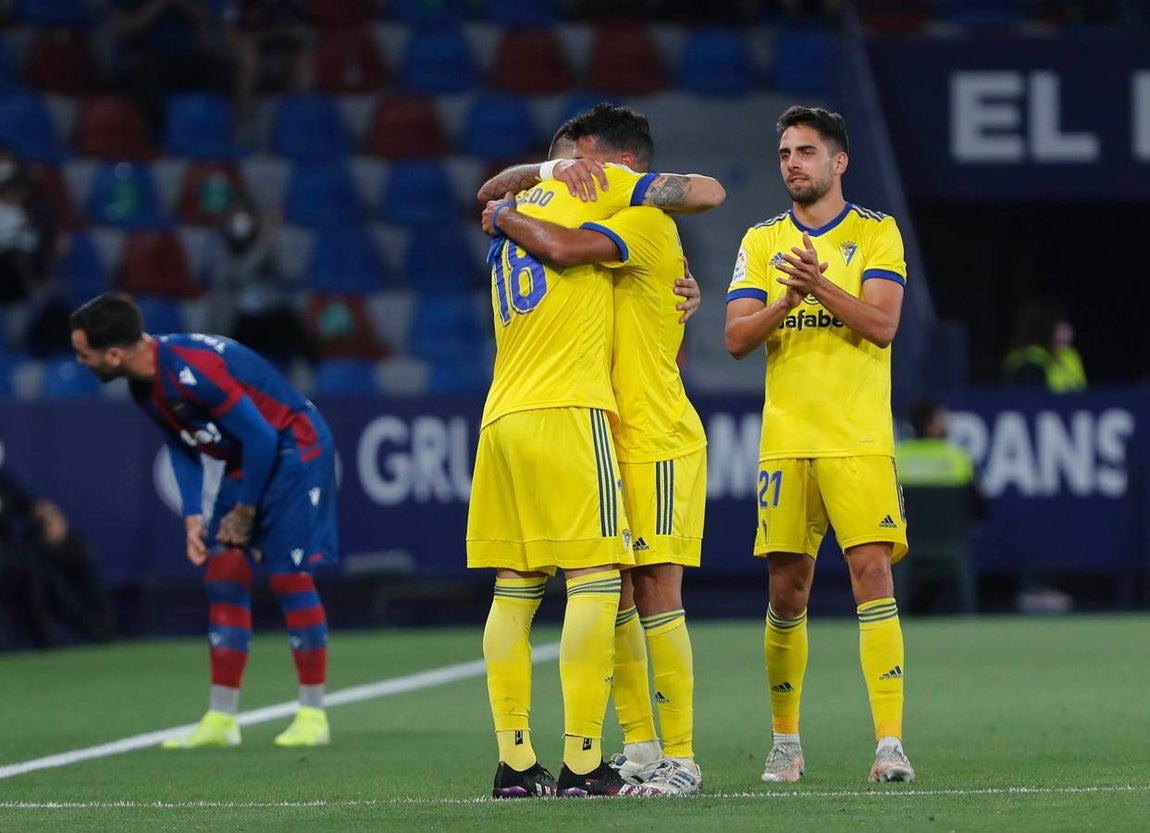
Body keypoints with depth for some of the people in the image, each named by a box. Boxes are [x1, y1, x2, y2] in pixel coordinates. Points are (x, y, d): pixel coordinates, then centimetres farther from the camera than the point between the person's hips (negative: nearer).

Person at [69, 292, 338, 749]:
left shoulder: (191, 369, -31)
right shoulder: (145, 386, -1)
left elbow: (261, 437, -25)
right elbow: (180, 447, 12)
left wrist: (245, 511, -14)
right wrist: (193, 518, 0)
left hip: (296, 447, -9)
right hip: (246, 459, 9)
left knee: (289, 574, -11)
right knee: (223, 574, 2)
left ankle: (313, 716, -1)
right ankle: (221, 720, 5)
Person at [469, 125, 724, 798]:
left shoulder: (511, 217, 25)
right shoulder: (592, 187, 3)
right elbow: (707, 192, 1)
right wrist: (656, 189, 22)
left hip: (502, 416, 8)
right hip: (567, 412, -8)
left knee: (515, 589, 6)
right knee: (595, 581, -9)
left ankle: (515, 764, 3)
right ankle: (582, 765, -15)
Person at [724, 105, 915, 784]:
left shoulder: (877, 233, 4)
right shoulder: (762, 242, 12)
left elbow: (882, 324, -9)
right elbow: (737, 338, 2)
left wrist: (821, 286, -23)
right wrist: (786, 301, -16)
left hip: (859, 441, -3)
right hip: (786, 441, 3)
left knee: (873, 575, -12)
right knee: (788, 592, 4)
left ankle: (891, 742, -14)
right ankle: (786, 741, 16)